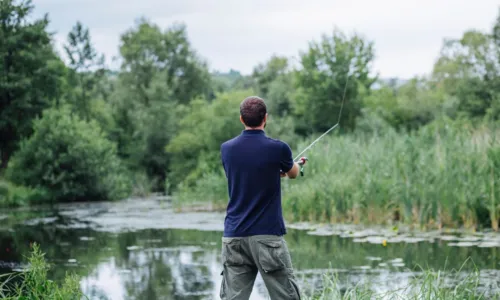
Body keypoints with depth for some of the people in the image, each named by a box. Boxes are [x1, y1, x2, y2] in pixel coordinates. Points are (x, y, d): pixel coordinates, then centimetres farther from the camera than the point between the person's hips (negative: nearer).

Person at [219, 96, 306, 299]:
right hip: (268, 236, -4)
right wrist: (297, 165, 40)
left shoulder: (227, 149, 3)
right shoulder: (277, 148, -8)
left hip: (234, 236, 4)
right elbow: (293, 173, 15)